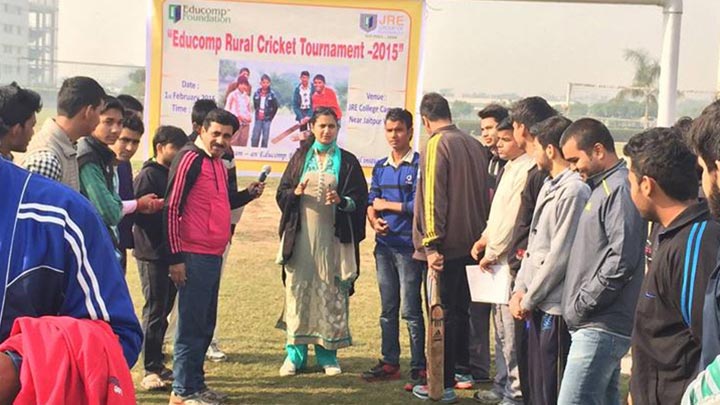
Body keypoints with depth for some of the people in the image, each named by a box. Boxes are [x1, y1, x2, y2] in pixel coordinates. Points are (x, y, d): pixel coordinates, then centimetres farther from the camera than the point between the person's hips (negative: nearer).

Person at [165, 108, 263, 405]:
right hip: (194, 257, -9)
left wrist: (248, 194, 8)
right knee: (191, 324, -3)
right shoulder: (190, 158, -12)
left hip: (214, 255, 9)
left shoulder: (218, 162, 15)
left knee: (205, 324, 15)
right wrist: (175, 257, -18)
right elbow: (172, 208, -16)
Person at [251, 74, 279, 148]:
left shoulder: (272, 94, -6)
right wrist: (257, 112, 7)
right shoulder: (257, 93, 0)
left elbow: (276, 106, 1)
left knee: (265, 138, 2)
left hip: (267, 119, -2)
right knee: (255, 137, 1)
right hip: (258, 119, 2)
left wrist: (271, 116, 1)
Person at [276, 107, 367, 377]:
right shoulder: (300, 158, 11)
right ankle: (295, 353, 7)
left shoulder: (348, 162, 7)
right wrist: (296, 192, -12)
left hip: (333, 237, -1)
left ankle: (327, 353, 10)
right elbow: (281, 192, 10)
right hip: (301, 235, 1)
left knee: (331, 292, 0)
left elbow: (360, 198, 3)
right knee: (298, 289, -1)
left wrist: (342, 201, -17)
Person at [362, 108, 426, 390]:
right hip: (384, 245, 6)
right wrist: (375, 221, -9)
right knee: (388, 308, 11)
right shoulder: (380, 167, 14)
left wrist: (387, 205, -4)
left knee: (411, 310, -4)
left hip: (408, 245, -6)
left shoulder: (419, 165, -6)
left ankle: (419, 368, 3)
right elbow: (372, 203, 12)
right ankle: (389, 362, 20)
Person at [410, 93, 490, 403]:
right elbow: (484, 194, 16)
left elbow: (433, 197, -17)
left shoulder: (437, 145, -11)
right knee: (460, 311, 17)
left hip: (447, 246, -7)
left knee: (442, 315, -1)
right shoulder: (474, 145, 11)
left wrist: (432, 244, -16)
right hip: (472, 243, 7)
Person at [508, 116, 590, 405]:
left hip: (556, 306, -9)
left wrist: (529, 298, -11)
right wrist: (520, 290, 7)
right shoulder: (549, 186, 14)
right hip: (538, 304, 9)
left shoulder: (574, 190, -16)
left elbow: (561, 255, -18)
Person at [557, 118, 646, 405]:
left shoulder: (620, 189, -13)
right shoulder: (601, 187, 18)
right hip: (597, 325, 10)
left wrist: (581, 304, -14)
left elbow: (621, 260, -21)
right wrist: (577, 306, 12)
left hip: (601, 327, -10)